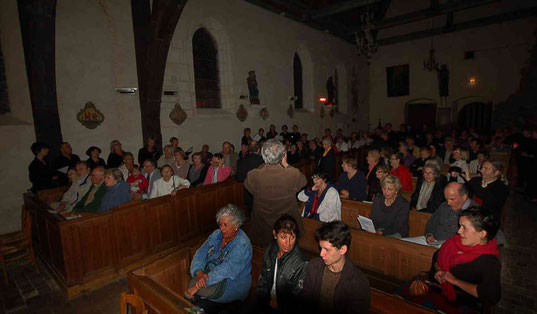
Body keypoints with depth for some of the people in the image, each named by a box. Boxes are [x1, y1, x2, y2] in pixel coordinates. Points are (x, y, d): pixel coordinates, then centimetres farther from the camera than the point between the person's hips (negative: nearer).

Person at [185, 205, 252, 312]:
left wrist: (196, 287, -32)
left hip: (233, 285, -6)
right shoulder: (216, 234, 1)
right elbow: (200, 254, -1)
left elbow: (225, 270, -28)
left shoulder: (243, 245, -21)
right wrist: (199, 272, -23)